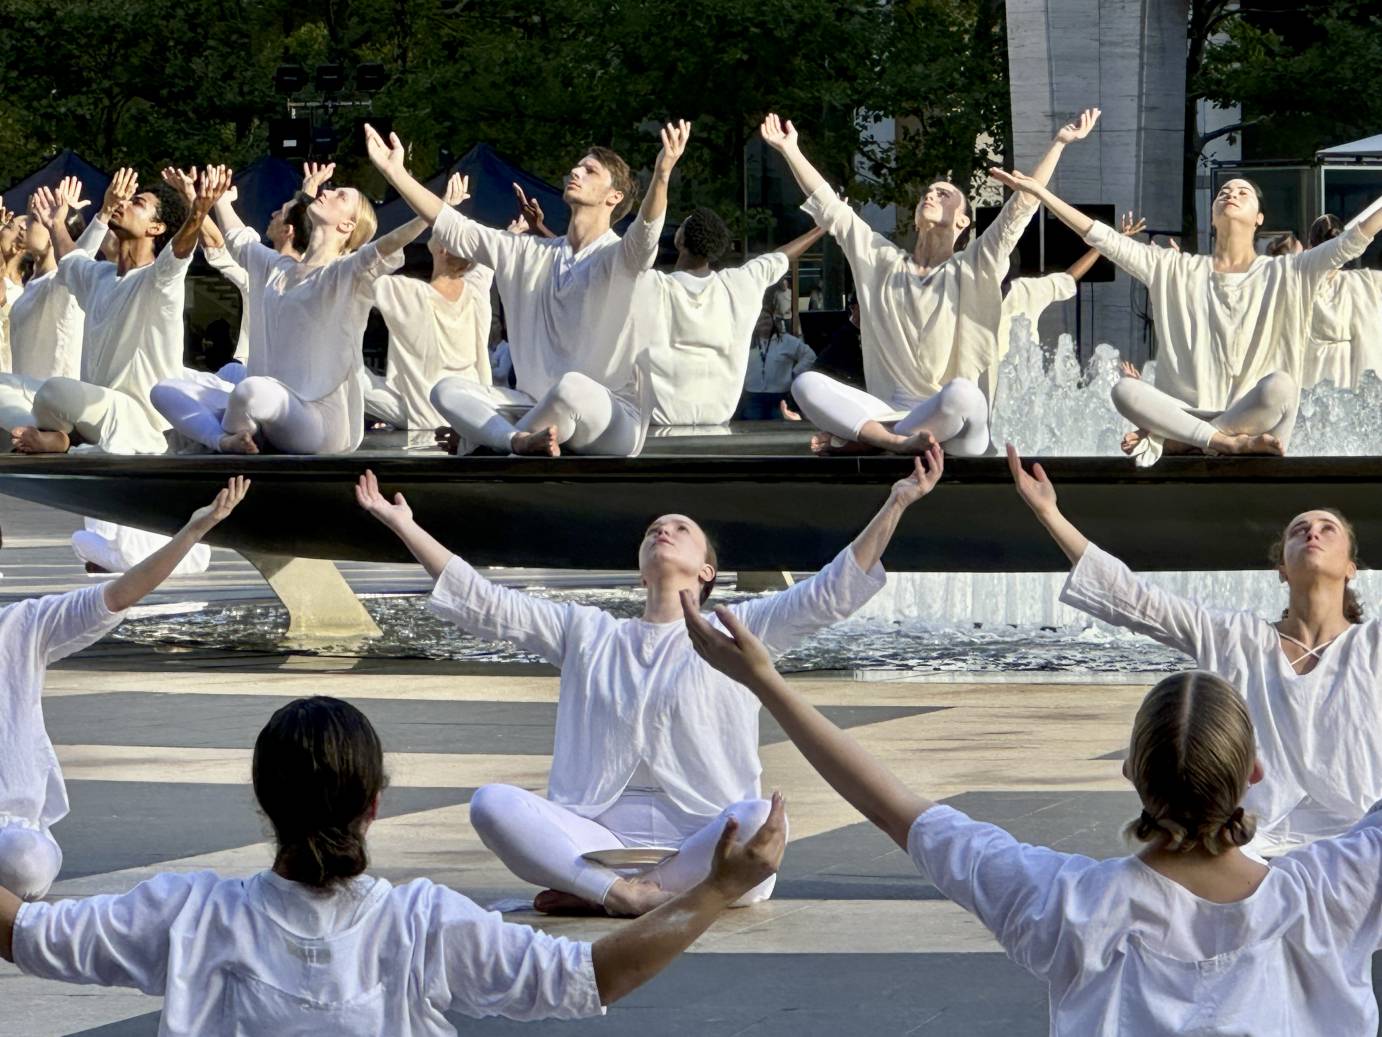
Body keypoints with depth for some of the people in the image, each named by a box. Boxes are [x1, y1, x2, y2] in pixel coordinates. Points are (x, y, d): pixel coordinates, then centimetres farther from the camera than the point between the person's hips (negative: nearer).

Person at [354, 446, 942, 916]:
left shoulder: (738, 632, 16)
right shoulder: (586, 635, 22)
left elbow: (832, 592, 5)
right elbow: (481, 604, 18)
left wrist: (896, 504, -5)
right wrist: (403, 527, 12)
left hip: (701, 835, -2)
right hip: (596, 832, 2)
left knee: (759, 818, -37)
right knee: (492, 804, -25)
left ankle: (604, 893, -28)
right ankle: (630, 892, -33)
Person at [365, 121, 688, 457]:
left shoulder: (618, 258, -5)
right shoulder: (531, 254, 15)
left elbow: (644, 236, -27)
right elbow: (455, 230, 13)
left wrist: (661, 176, -47)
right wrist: (396, 173, 5)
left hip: (613, 423, -6)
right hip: (540, 407, 6)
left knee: (572, 386, -39)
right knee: (447, 390, -10)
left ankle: (486, 438, -17)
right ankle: (520, 440, -37)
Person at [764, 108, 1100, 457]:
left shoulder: (974, 270, 8)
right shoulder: (882, 262, 16)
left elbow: (1021, 207, 0)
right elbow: (829, 208, 15)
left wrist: (1059, 143, -7)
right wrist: (790, 150, 10)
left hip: (952, 426, -3)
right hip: (889, 412, 3)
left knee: (962, 393, -39)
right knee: (807, 383, -20)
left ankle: (863, 439, -25)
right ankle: (896, 441, -33)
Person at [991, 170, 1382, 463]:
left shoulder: (1282, 274, 6)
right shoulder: (1177, 271, 11)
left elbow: (1350, 244, -5)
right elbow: (1106, 239, 6)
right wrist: (1039, 192, -1)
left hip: (1254, 416, -1)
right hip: (1187, 413, 1)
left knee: (1279, 384, -34)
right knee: (1125, 389, -25)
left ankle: (1170, 441, -24)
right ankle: (1231, 441, -27)